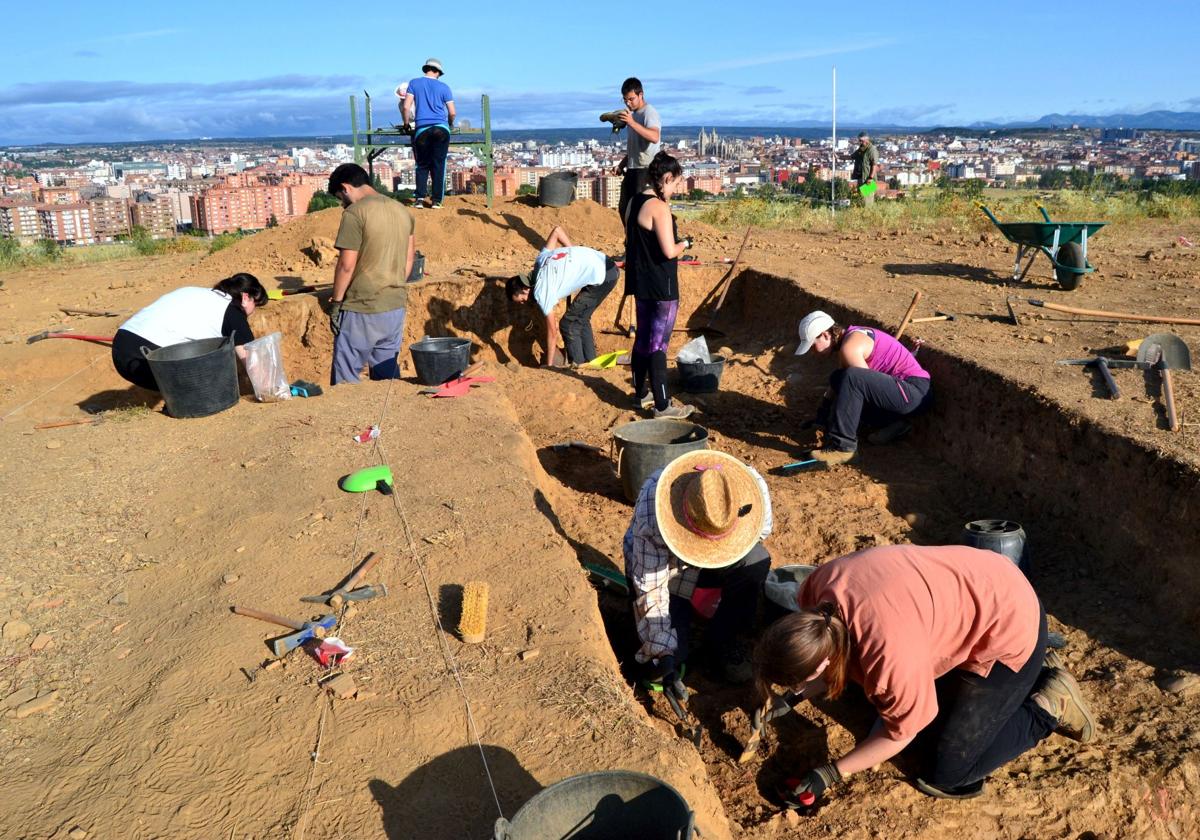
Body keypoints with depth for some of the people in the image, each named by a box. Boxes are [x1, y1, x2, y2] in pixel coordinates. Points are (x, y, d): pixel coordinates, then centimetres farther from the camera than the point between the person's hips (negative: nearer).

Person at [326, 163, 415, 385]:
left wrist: (335, 302, -5)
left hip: (361, 310, -7)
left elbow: (346, 265, -14)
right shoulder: (403, 211, 10)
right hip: (396, 307, 7)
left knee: (345, 381, 2)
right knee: (388, 377, 14)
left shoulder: (355, 213, -12)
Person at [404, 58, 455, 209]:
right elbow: (452, 113, 7)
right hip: (441, 128, -1)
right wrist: (450, 124, 26)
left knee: (422, 165, 9)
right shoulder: (444, 87, 9)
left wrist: (406, 123, 15)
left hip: (421, 128, 1)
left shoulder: (414, 83, 9)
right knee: (439, 164, 2)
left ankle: (420, 198, -1)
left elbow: (406, 107, 1)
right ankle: (436, 200, 0)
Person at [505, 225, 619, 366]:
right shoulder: (541, 259, 9)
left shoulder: (541, 292, -12)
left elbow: (552, 332, -7)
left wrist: (549, 366, 3)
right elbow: (557, 229, 15)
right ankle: (590, 362, 25)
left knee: (569, 325, -1)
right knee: (581, 319, 18)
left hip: (601, 277, -9)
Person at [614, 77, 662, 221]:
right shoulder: (633, 114, 17)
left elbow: (654, 137, -32)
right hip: (632, 169, 10)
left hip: (646, 170, -10)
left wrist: (632, 123, -39)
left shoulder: (649, 112, -12)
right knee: (624, 209, 15)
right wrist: (622, 164, 17)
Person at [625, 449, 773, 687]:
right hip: (657, 564, -3)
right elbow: (650, 588, -29)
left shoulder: (752, 487, -31)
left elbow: (760, 530, -8)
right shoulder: (652, 519, -39)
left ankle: (722, 640, -8)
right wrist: (660, 652, -27)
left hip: (711, 559, 3)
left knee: (755, 561, -30)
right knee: (672, 655, -17)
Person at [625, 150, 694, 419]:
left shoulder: (634, 202, 7)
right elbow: (669, 251, -24)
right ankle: (662, 406, 4)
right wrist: (684, 243, -4)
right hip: (661, 286, -9)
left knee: (643, 338, 19)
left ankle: (640, 393, 32)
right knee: (658, 344, -4)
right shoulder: (659, 207, -19)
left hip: (640, 283, 9)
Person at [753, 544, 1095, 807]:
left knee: (944, 774, -1)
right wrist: (793, 697, -3)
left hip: (1007, 627, -7)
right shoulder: (820, 586, -20)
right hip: (965, 595, 8)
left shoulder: (891, 655, -39)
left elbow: (901, 732, -18)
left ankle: (1049, 706, 11)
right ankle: (1030, 678, 25)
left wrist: (830, 773, -11)